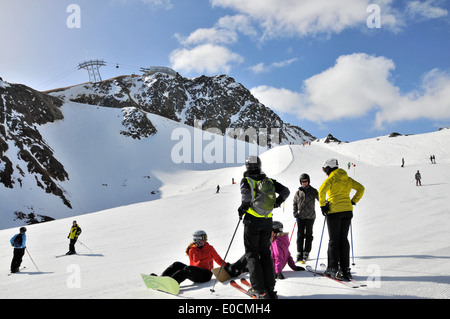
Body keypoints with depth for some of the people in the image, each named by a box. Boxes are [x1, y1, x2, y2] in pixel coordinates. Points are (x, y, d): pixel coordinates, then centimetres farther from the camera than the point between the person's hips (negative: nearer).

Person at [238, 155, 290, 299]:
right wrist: (277, 202, 16)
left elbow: (247, 193, -24)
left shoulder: (246, 180, -4)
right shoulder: (269, 181, 9)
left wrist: (244, 207, -11)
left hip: (252, 221, -4)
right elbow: (285, 190, 4)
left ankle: (259, 289, 0)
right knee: (265, 252, 14)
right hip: (267, 222, 4)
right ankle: (270, 288, 11)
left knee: (252, 254, 5)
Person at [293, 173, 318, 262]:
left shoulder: (313, 191, 2)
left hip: (310, 216, -1)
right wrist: (295, 212, 1)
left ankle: (306, 253, 11)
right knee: (300, 235, 2)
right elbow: (295, 203, 15)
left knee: (308, 234, 3)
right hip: (300, 217, 2)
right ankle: (299, 254, 6)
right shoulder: (298, 192, 8)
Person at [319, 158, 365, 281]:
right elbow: (361, 189, 14)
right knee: (343, 239, 10)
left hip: (334, 211, -5)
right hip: (347, 211, 6)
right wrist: (353, 201, 15)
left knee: (334, 240, 2)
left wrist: (323, 205, -11)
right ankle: (345, 269, 9)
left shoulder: (331, 178, -6)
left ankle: (333, 268, 5)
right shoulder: (347, 179, 13)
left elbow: (322, 190, -21)